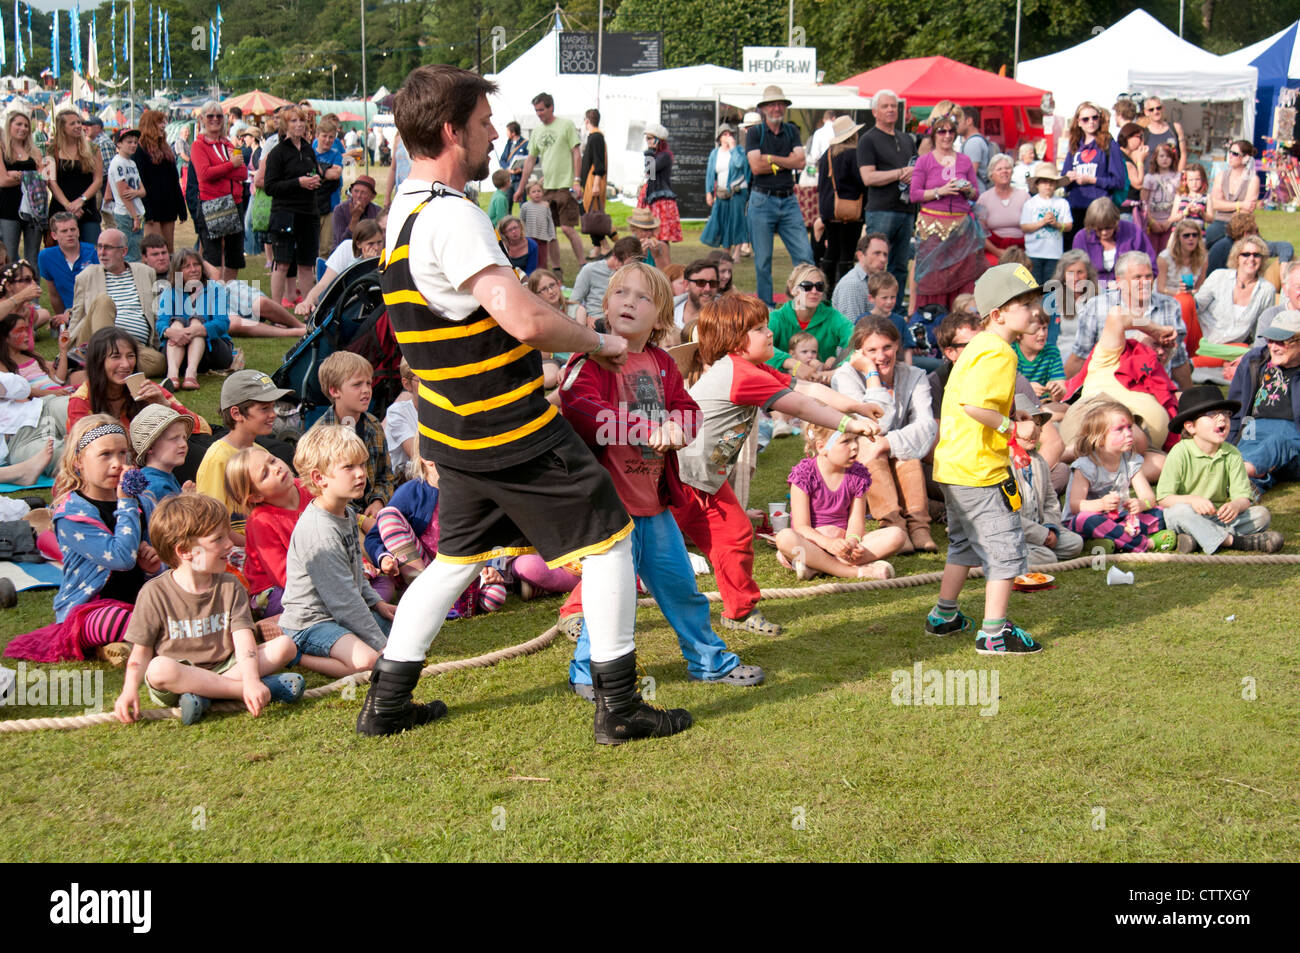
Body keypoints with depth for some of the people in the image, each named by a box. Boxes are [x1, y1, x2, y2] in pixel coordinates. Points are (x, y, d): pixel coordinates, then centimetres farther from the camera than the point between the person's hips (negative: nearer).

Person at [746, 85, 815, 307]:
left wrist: (771, 158, -9)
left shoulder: (791, 131, 11)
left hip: (788, 200, 3)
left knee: (804, 255, -4)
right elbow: (756, 167, -12)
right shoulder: (755, 133, 0)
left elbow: (801, 161, -2)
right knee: (763, 259, 2)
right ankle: (765, 305, 11)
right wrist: (787, 161, -5)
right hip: (762, 201, -3)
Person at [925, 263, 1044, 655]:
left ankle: (943, 616, 34)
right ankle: (994, 633, 1)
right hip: (980, 470, -10)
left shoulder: (977, 345, 13)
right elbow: (974, 405, -31)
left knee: (965, 543, 24)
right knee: (1005, 547, -2)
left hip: (951, 465, 10)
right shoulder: (998, 352, -18)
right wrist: (1008, 425, -18)